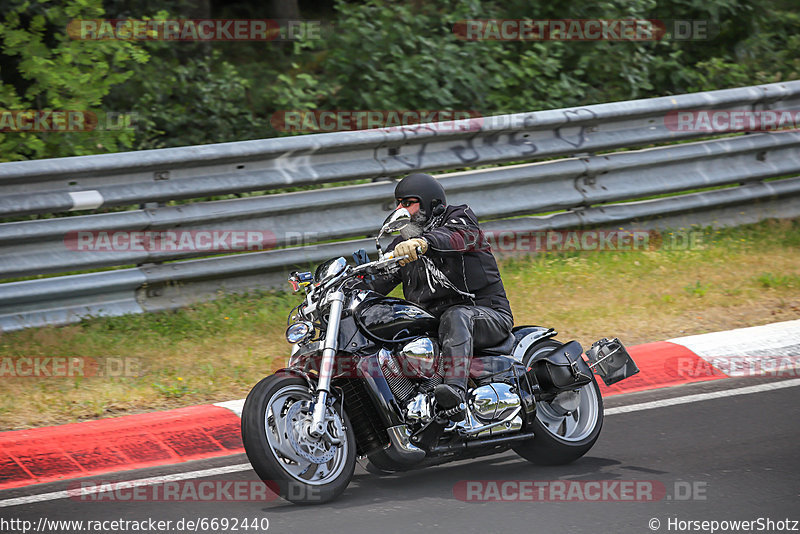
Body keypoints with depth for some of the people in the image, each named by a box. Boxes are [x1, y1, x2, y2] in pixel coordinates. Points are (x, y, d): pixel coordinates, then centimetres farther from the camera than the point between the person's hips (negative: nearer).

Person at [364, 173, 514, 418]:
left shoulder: (460, 217, -3)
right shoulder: (402, 245, 16)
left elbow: (458, 235, -29)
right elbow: (379, 280, 8)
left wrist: (422, 242, -50)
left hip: (489, 315, -7)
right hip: (435, 321, 7)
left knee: (455, 316, -40)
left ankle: (456, 388, -61)